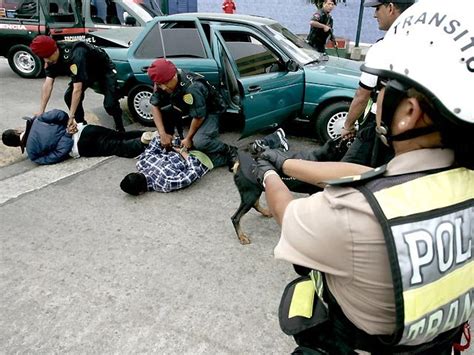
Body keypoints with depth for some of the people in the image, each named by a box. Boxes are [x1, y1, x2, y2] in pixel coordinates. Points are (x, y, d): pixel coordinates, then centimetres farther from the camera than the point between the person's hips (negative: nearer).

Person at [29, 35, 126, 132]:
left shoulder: (75, 56, -40)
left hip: (105, 71, -8)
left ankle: (120, 130, 2)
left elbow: (77, 89, -41)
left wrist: (71, 117, -39)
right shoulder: (52, 58, -15)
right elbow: (48, 84, -14)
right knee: (69, 97, -4)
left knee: (110, 104, -23)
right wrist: (41, 111, -18)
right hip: (88, 72, 8)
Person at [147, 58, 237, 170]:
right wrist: (163, 134, -17)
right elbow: (155, 105, -11)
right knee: (163, 112, -12)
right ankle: (169, 144, 10)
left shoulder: (192, 88, -39)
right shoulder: (161, 82, -18)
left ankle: (229, 152, -8)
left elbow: (199, 117, -29)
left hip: (210, 111, -7)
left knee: (199, 142, -33)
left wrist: (188, 138, -15)